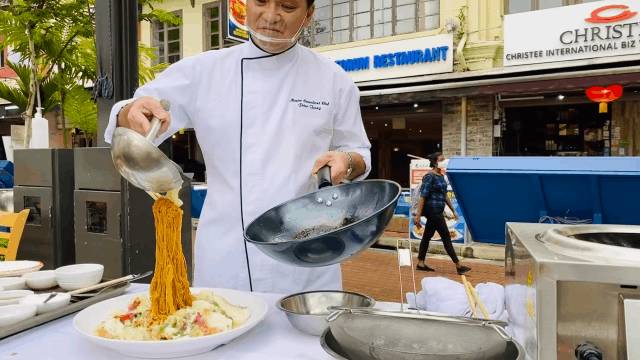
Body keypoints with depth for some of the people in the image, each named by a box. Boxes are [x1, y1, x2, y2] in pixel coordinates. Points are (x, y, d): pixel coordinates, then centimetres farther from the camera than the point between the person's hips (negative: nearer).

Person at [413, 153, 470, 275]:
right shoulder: (430, 177, -15)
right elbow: (423, 196, -19)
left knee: (427, 236, 12)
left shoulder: (441, 176, 12)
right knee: (446, 237, -3)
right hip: (433, 210, -9)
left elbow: (445, 195, 20)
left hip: (437, 212, 9)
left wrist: (453, 210, 21)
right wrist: (417, 215, -22)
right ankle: (458, 266, 4)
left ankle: (420, 263, 20)